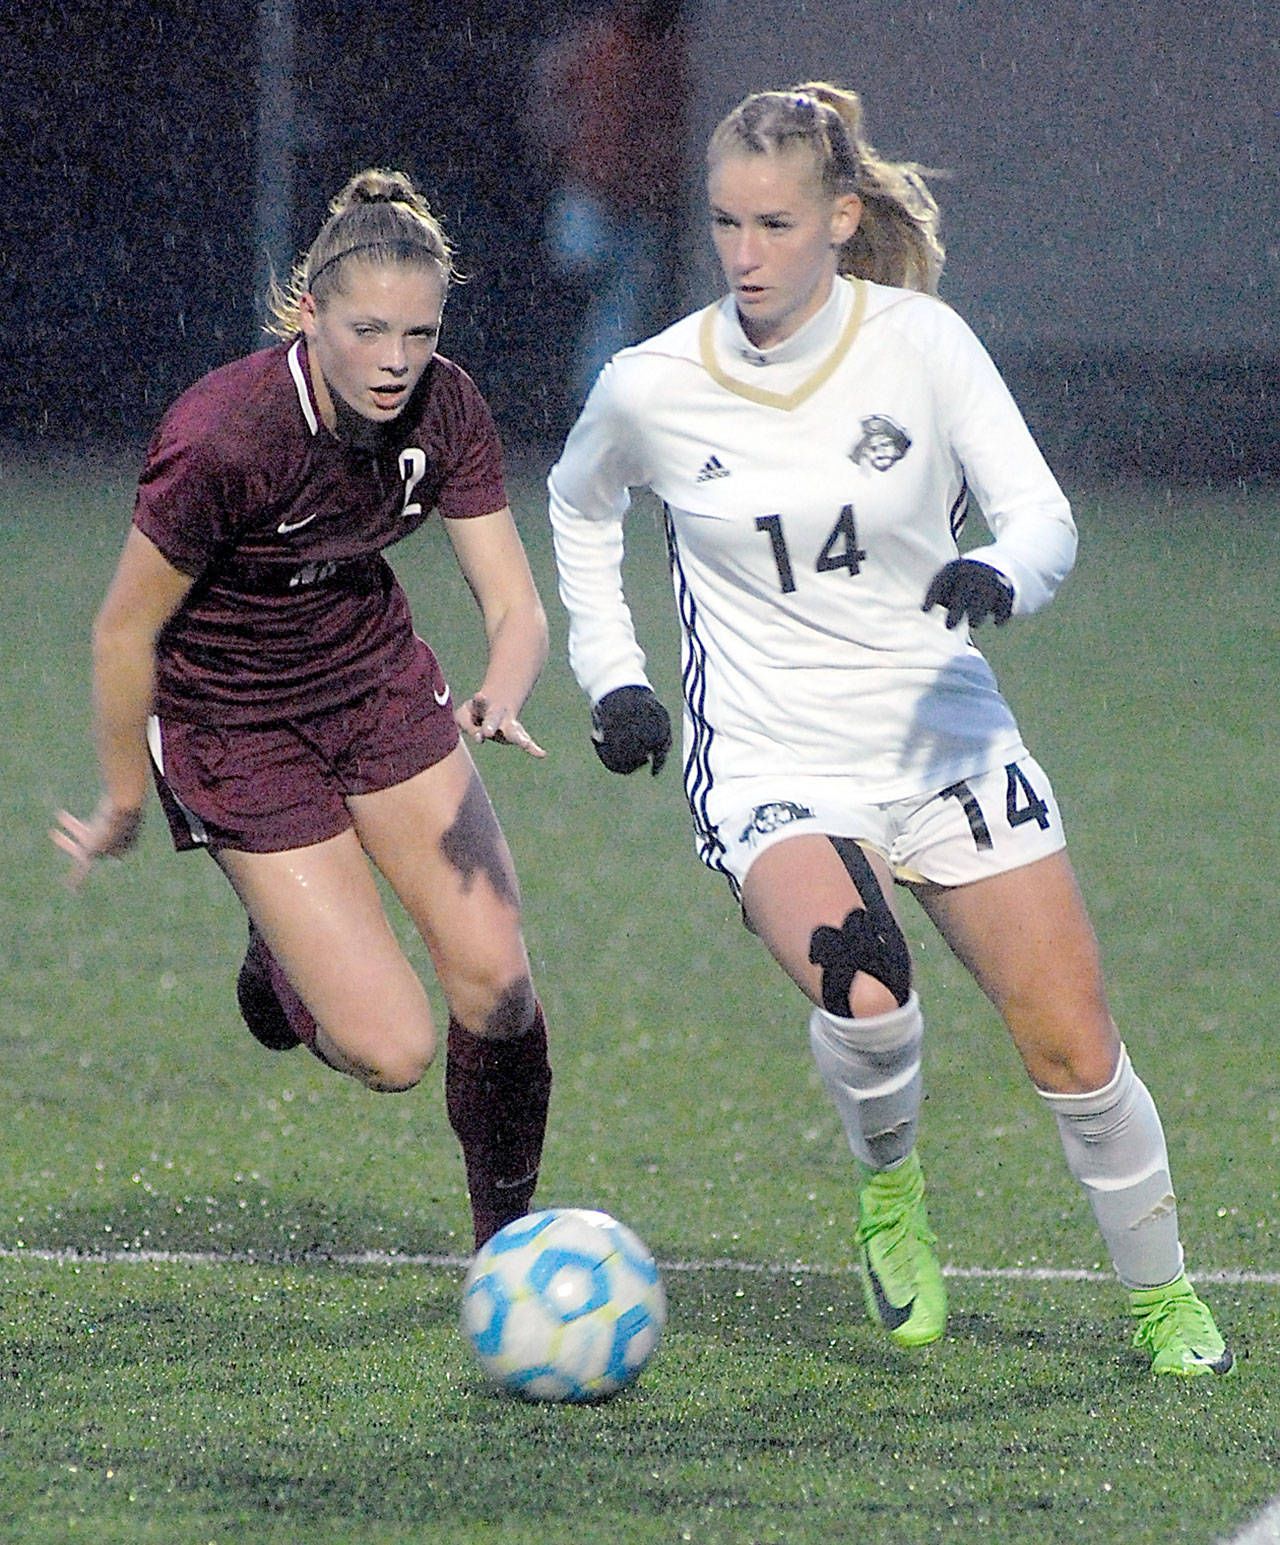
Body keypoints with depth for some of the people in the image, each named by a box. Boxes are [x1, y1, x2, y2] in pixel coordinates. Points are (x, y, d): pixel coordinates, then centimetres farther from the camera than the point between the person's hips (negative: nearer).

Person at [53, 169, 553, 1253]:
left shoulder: (446, 410, -14)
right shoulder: (221, 440, -31)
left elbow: (515, 603, -12)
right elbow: (125, 633, -18)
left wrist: (502, 697, -35)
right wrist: (123, 809, -7)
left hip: (376, 675, 5)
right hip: (228, 723, -5)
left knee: (495, 977, -7)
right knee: (392, 1050, -11)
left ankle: (509, 1237, 18)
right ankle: (285, 957, 25)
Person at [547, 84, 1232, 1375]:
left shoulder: (920, 342, -7)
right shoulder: (651, 388, -4)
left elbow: (1043, 516, -10)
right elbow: (579, 506, 17)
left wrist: (1000, 574, -33)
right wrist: (608, 675, 9)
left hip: (944, 736, 1)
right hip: (769, 768, -1)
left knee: (1071, 1046, -4)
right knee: (862, 999, -30)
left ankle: (1162, 1298, 19)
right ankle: (888, 1187, 3)